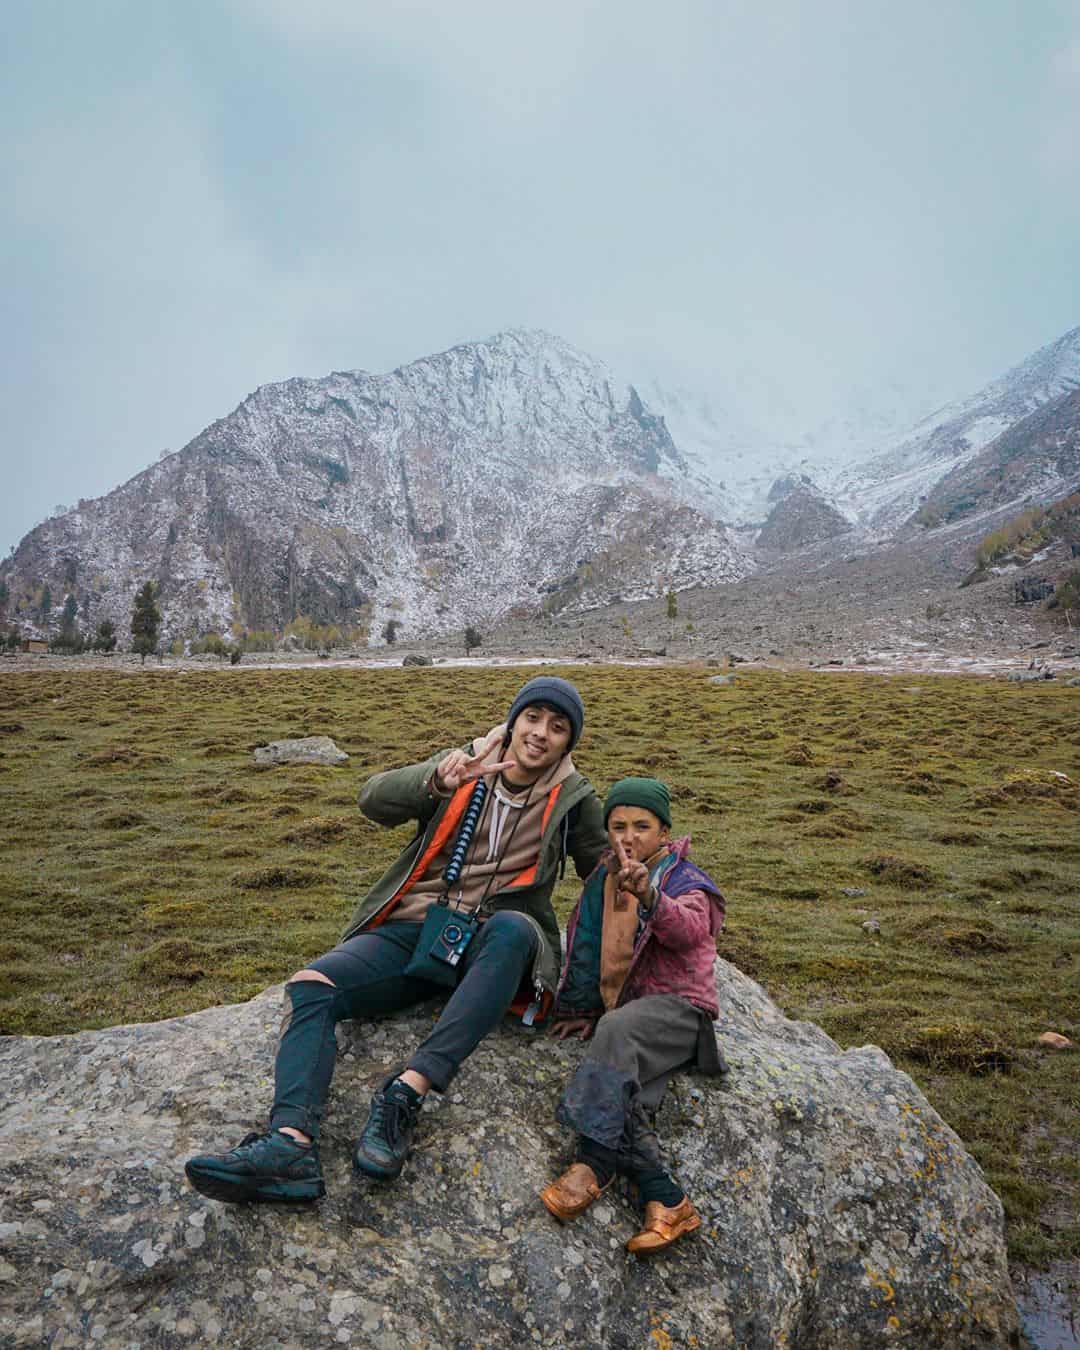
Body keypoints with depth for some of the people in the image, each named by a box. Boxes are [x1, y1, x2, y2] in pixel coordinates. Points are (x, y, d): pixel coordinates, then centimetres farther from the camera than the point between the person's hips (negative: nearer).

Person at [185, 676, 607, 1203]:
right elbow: (373, 799, -7)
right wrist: (436, 781, -28)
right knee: (311, 984, -23)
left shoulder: (572, 798, 7)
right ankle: (291, 1144, -39)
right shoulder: (464, 766, 8)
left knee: (515, 928, -38)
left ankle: (406, 1094, -42)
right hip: (414, 928, 2)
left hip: (490, 941, -2)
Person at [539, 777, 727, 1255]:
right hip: (627, 1012, 6)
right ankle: (665, 1201, -27)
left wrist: (650, 897, -49)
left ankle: (595, 1161, -32)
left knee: (616, 1031, -36)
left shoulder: (685, 881, -3)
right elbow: (588, 949, 23)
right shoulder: (605, 879, 14)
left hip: (676, 1007, -5)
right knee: (620, 1096, -25)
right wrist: (581, 1008, 18)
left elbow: (688, 928, -29)